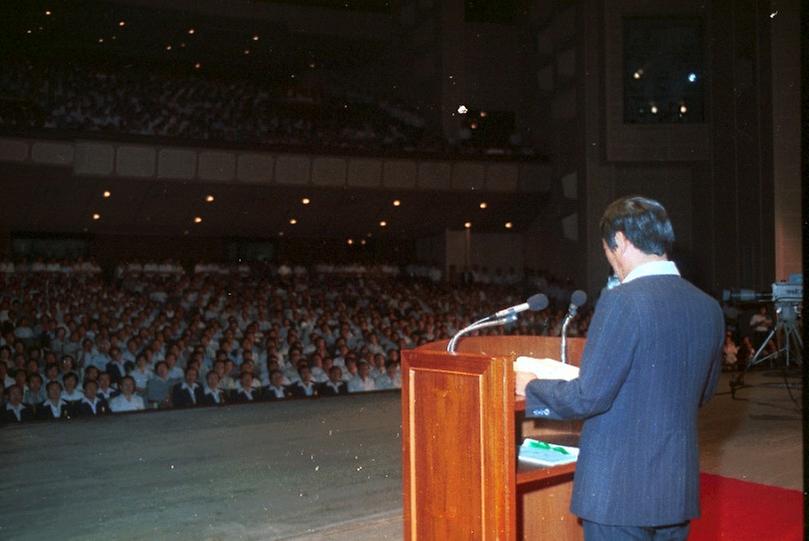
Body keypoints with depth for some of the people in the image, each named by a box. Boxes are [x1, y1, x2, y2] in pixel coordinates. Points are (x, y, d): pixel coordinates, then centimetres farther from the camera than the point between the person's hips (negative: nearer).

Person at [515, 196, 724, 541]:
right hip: (679, 490, 7)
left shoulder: (623, 301, -19)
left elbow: (588, 396, -19)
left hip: (619, 490, -7)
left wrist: (531, 387, -2)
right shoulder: (709, 308, 3)